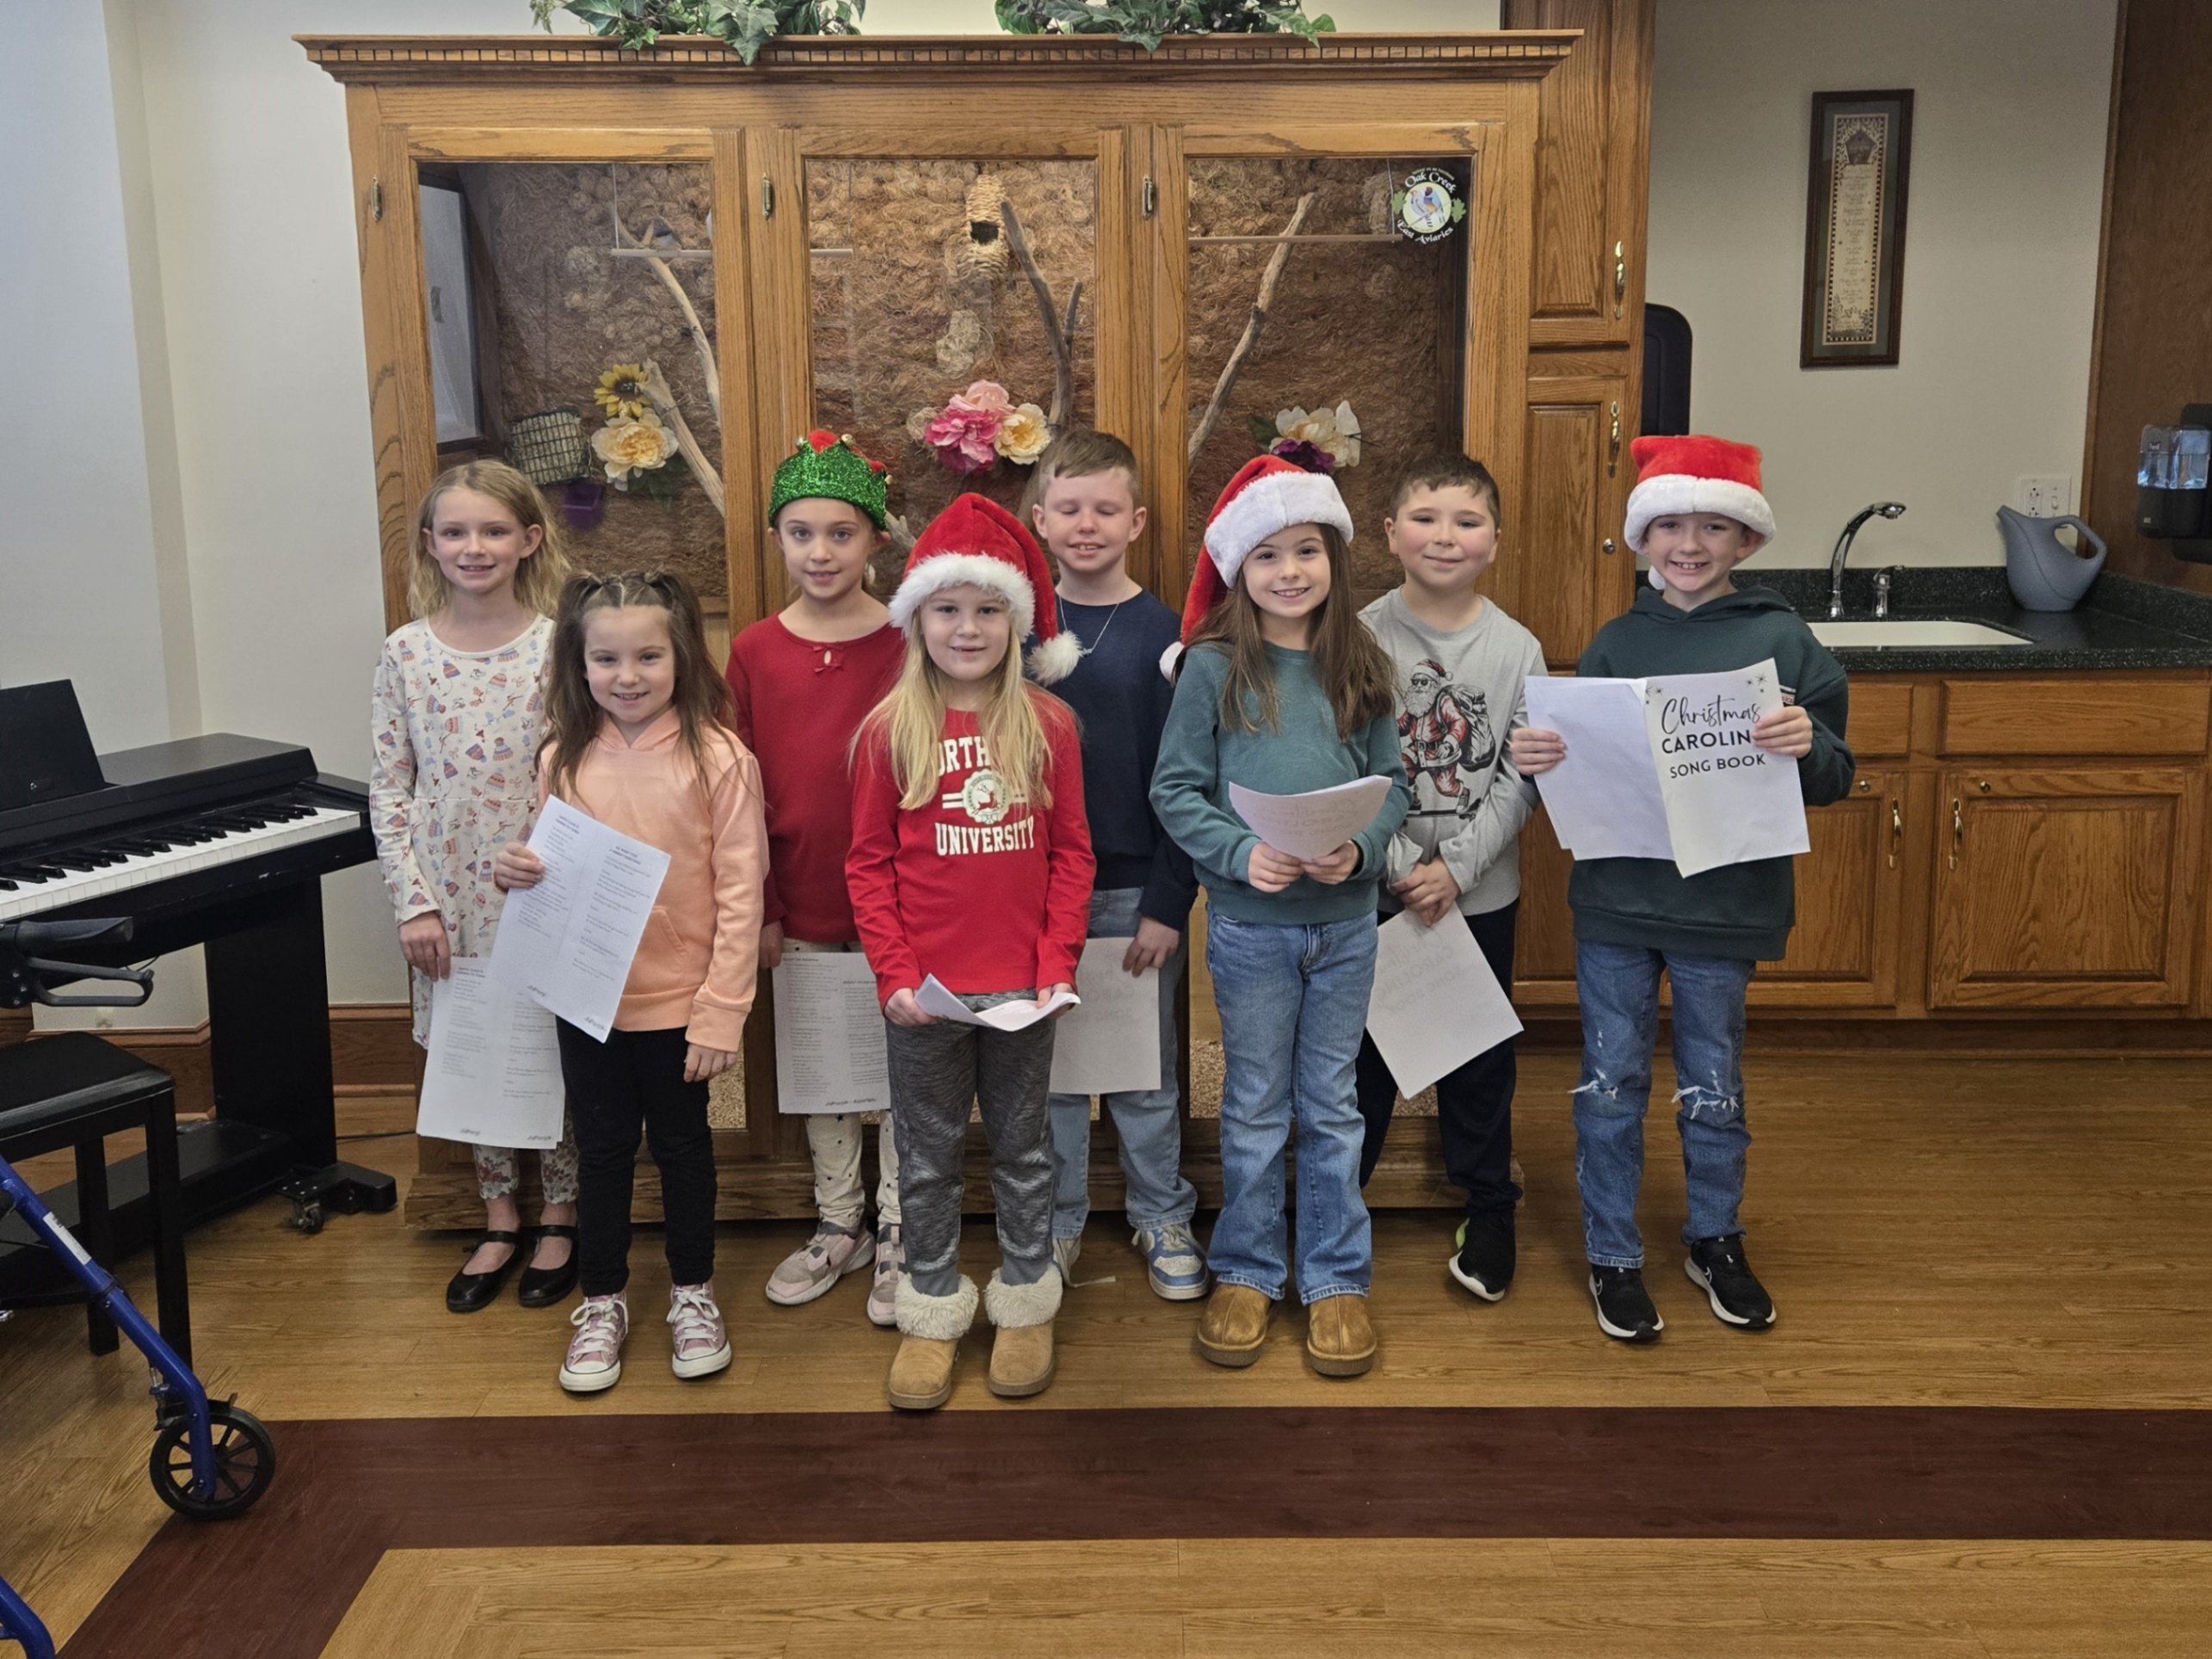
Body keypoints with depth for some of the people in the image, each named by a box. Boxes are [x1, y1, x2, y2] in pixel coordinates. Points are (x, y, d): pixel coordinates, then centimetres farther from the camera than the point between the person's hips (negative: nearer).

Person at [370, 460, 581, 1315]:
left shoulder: (560, 645, -7)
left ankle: (558, 1218, 27)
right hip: (449, 898, 2)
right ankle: (500, 1221, 30)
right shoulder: (405, 653, -1)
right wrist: (414, 901, -5)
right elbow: (388, 789, 1)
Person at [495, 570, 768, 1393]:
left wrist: (721, 1013, -15)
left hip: (677, 1000, -3)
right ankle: (602, 1301, 33)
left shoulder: (718, 759, -14)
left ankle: (692, 1292, 34)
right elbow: (554, 874, 13)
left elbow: (740, 896, -13)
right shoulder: (565, 760, 0)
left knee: (682, 1145, 14)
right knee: (602, 1150, 15)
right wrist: (520, 871, -11)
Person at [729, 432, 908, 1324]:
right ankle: (839, 1224, 31)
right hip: (799, 906, 3)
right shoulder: (754, 651, 0)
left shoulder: (908, 644, -7)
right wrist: (759, 908, 1)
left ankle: (898, 1233, 23)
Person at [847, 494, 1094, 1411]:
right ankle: (933, 1310, 27)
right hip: (926, 990, 0)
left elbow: (1071, 855, 0)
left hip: (1021, 988, 1)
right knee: (927, 1155, 12)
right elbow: (869, 864, -2)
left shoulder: (1047, 724, -2)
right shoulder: (888, 732, -5)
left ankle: (1025, 1302, 31)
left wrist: (1058, 963, -7)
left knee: (1023, 1146, 15)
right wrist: (895, 972, -10)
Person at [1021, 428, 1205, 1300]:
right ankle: (1057, 1222, 27)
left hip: (1136, 888, -2)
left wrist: (1169, 902, -10)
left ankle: (1163, 1217, 26)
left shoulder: (1164, 635, -5)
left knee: (1146, 1066, 10)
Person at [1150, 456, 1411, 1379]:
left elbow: (1392, 783, 5)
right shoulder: (1214, 668, -6)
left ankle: (1335, 1278, 26)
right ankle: (1245, 1274, 27)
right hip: (1249, 923, -2)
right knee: (1255, 1109, 11)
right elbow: (1174, 791, -6)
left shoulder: (1360, 667, 2)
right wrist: (1242, 853, -20)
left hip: (1346, 921, 2)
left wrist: (1361, 847, -14)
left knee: (1332, 1107, 13)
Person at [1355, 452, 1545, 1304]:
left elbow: (1521, 781, -5)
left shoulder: (1517, 649, -3)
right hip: (1371, 887, -1)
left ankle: (1488, 1209, 31)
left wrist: (1456, 868, -14)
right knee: (1363, 1049, 10)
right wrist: (1398, 863, -15)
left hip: (1480, 893, 1)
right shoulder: (1361, 637, -6)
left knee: (1479, 1053, 13)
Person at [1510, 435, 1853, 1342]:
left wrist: (1808, 746, -25)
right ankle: (1612, 1257, 25)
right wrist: (1538, 757, -14)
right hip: (1614, 901, 2)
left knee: (1712, 1090, 15)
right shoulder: (1616, 642, 3)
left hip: (1724, 905, -1)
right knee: (1611, 1085, 9)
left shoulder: (1782, 639, -4)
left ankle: (1715, 1241, 36)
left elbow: (1833, 779, -4)